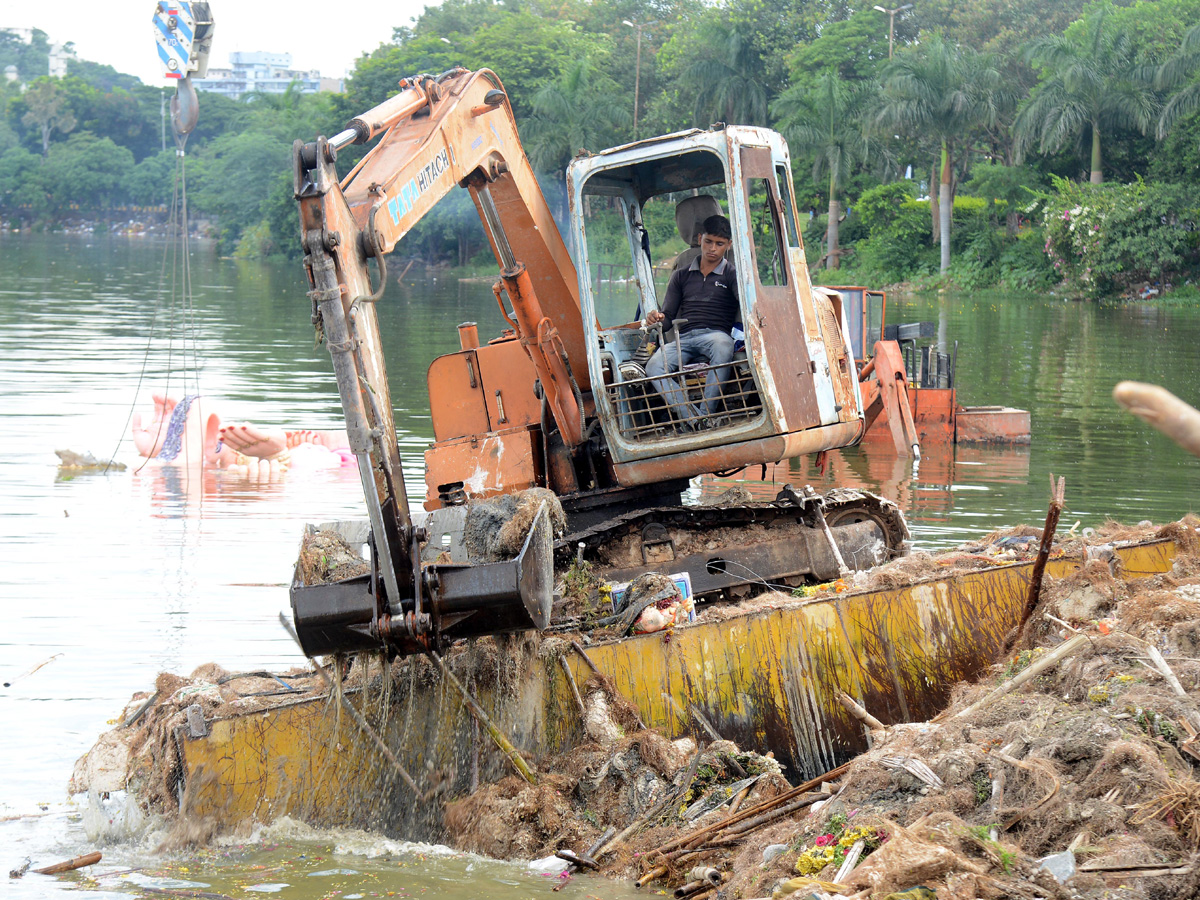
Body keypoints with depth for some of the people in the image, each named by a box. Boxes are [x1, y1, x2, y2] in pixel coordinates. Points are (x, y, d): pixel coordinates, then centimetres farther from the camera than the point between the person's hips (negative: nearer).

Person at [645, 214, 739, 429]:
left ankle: (706, 415, -45)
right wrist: (657, 318, -6)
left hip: (716, 334, -3)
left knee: (723, 347, -41)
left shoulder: (732, 274, 15)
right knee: (654, 367, -29)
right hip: (683, 338, 3)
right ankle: (693, 419, -41)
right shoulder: (682, 276, 23)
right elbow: (668, 316, 20)